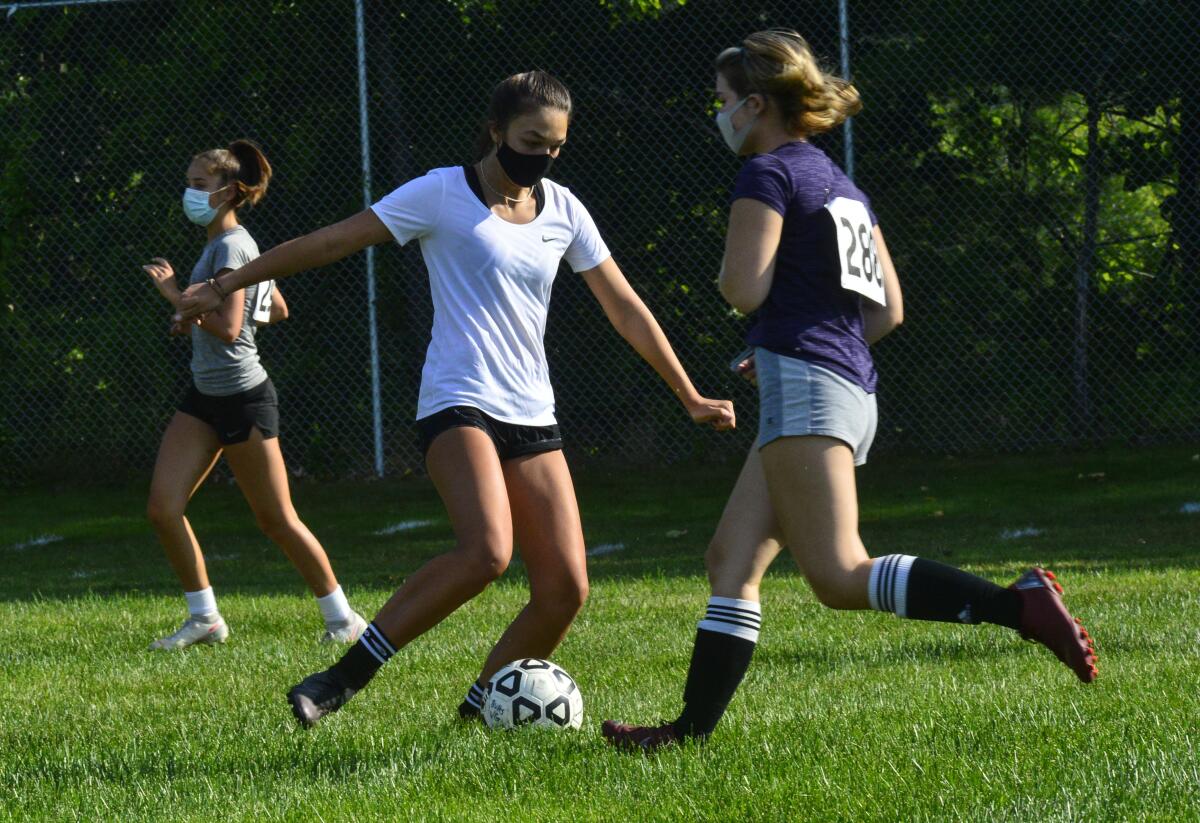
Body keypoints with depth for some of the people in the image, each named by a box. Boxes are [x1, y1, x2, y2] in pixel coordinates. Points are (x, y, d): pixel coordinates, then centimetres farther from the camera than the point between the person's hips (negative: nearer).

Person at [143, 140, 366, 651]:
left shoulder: (230, 246, -16)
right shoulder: (222, 244, 12)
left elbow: (228, 327, -27)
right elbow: (276, 310, 22)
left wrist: (175, 294, -21)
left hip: (242, 398, -9)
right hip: (204, 396, 9)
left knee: (277, 521, -2)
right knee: (162, 507, -1)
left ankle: (342, 618, 10)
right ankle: (205, 618, 8)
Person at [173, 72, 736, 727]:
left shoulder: (562, 209, 11)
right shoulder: (443, 193, -3)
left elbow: (625, 309, 18)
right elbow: (329, 243, -2)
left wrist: (690, 397, 19)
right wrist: (225, 286, -3)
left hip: (532, 416, 6)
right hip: (459, 402, -6)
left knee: (566, 589, -6)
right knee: (486, 552, -30)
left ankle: (478, 708, 12)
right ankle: (344, 677, -21)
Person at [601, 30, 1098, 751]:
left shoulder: (767, 174, -4)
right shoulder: (842, 186, 21)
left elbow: (746, 287, -15)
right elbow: (888, 309, 20)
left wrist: (727, 271, 8)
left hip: (805, 385, -10)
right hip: (853, 388, 10)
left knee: (839, 577, -18)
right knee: (732, 558, 10)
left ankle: (1020, 606, -28)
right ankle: (694, 727, 7)